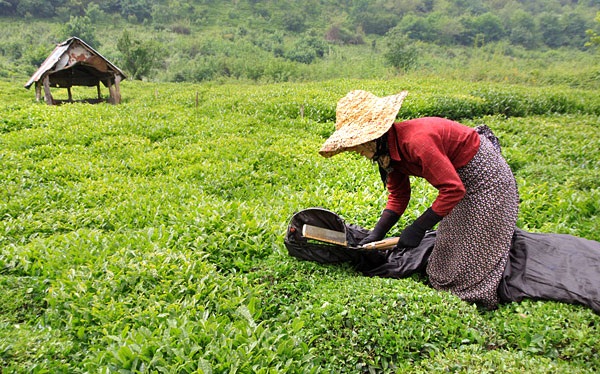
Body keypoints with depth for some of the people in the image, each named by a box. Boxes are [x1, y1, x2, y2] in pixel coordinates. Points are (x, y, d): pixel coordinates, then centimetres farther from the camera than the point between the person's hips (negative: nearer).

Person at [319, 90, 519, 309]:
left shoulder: (416, 141, -38)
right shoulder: (388, 150, -7)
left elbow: (453, 189, -35)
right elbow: (398, 197, 0)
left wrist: (418, 228, -31)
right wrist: (376, 235, -9)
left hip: (484, 174, -9)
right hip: (461, 177, 9)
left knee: (478, 255, 0)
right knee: (450, 250, 17)